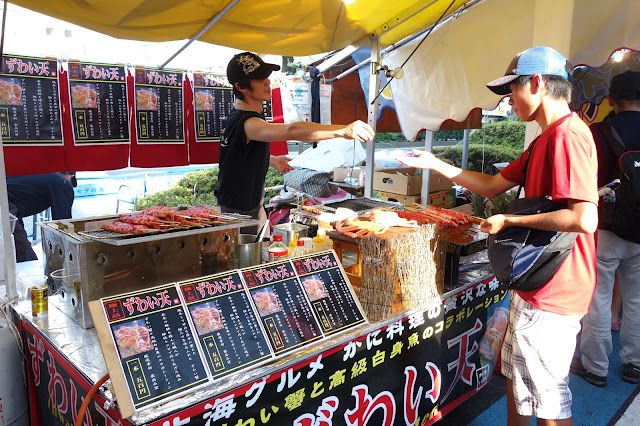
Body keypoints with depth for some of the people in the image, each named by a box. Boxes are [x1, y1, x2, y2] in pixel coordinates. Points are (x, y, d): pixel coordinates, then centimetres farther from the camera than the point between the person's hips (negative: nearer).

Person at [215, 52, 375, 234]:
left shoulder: (239, 114, 5)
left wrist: (272, 160, 17)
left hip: (254, 206, 10)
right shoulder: (245, 123, -29)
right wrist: (343, 130, -50)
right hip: (237, 212, -10)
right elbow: (293, 131, -46)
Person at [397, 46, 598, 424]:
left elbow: (584, 218, -29)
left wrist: (511, 220, -19)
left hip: (553, 291, -10)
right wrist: (435, 164, 15)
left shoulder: (568, 134, -20)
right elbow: (494, 185, 17)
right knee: (514, 372, 24)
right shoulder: (547, 138, 13)